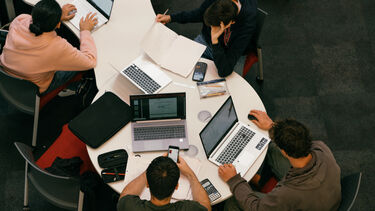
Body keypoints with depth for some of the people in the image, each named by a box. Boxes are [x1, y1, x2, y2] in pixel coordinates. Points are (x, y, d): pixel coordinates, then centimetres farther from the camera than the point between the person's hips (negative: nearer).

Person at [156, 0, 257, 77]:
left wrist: (214, 40, -50)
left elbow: (224, 72, -41)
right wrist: (170, 18, -6)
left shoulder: (247, 24, -41)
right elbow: (199, 14, 0)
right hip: (204, 39, 5)